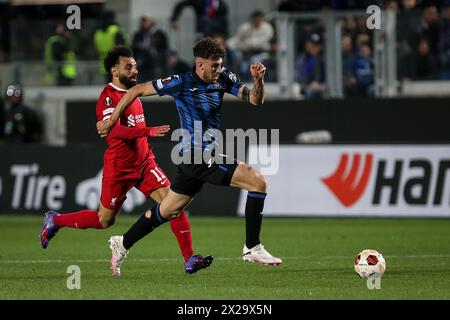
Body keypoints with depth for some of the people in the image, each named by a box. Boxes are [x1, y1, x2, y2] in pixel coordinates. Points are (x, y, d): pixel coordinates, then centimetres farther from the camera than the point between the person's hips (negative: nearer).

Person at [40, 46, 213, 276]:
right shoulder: (108, 97, -16)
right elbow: (114, 130, -33)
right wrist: (149, 132, -43)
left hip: (144, 162, 7)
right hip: (119, 168, -7)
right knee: (105, 220, 6)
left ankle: (189, 259, -13)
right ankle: (55, 220, 30)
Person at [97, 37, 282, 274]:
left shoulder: (224, 79, 4)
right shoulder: (181, 83, -13)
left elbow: (255, 100, 3)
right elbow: (136, 91, -5)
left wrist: (258, 80, -18)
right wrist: (111, 121, -1)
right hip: (198, 157, -8)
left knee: (168, 211, 20)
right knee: (258, 182, -15)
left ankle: (123, 244, 35)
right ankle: (252, 248, -10)